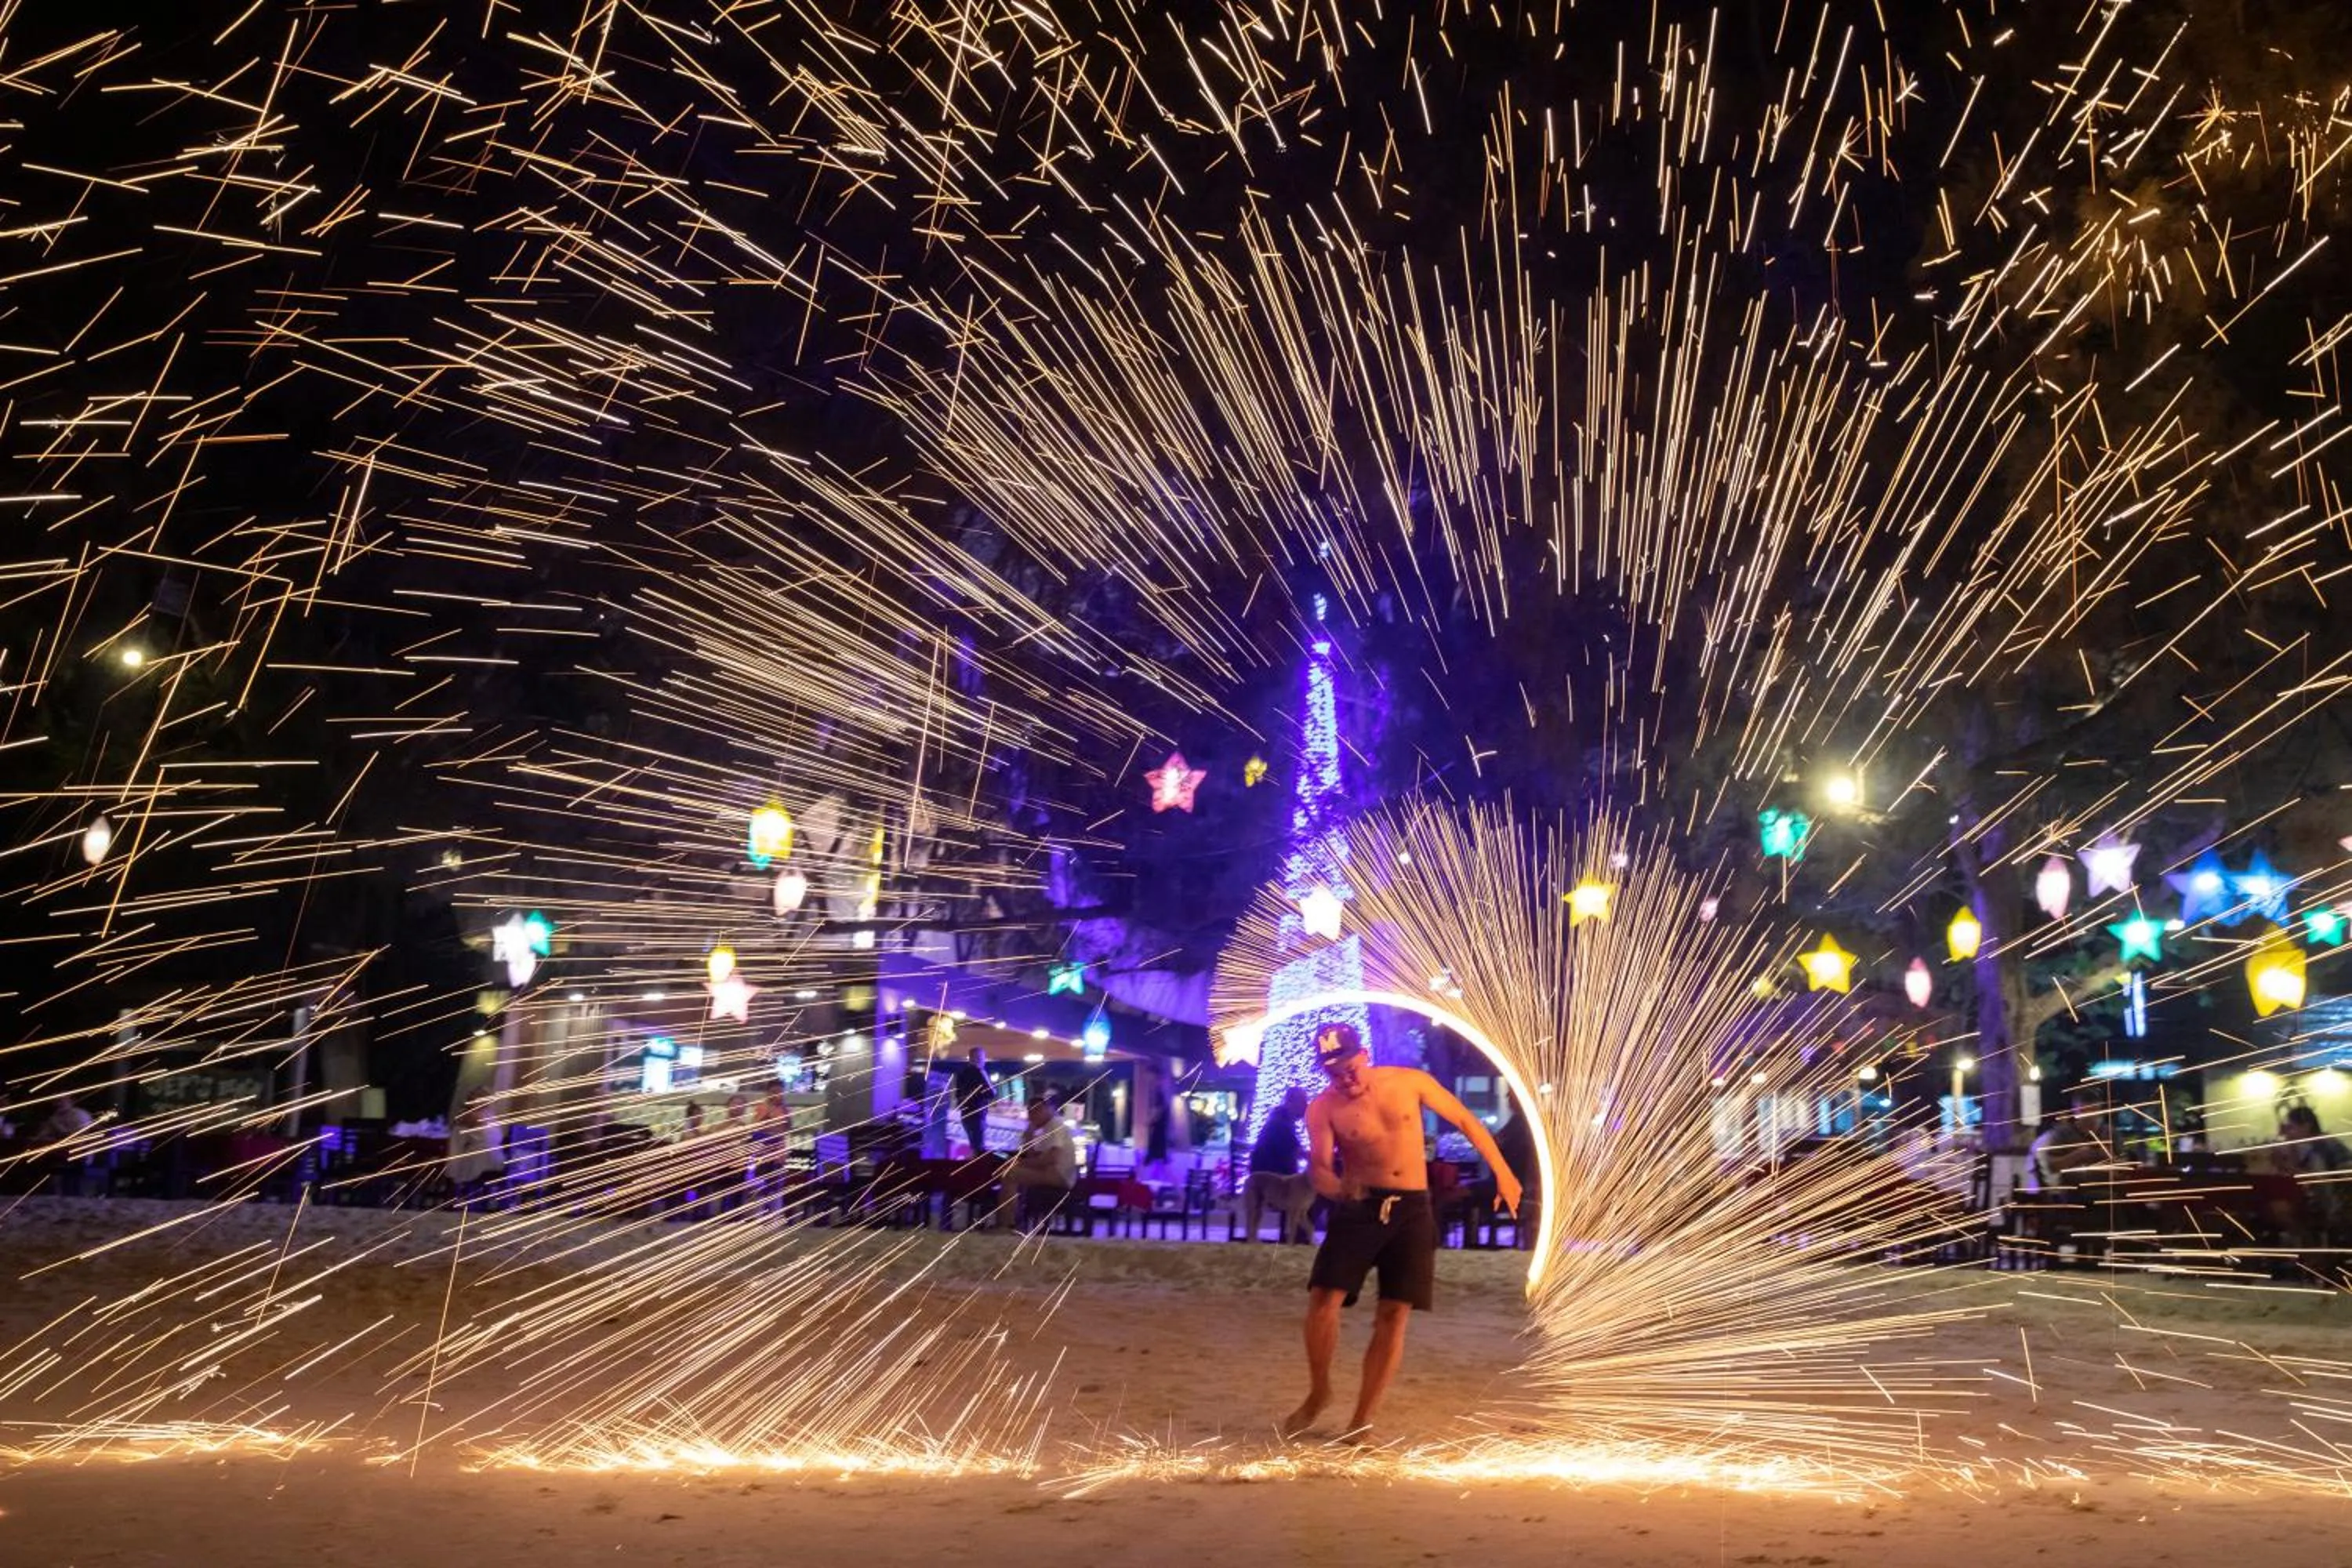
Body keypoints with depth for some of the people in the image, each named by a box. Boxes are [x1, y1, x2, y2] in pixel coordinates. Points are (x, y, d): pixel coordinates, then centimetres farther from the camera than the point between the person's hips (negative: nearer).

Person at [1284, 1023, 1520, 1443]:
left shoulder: (1410, 1082, -3)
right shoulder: (1323, 1108, -5)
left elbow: (1465, 1120, 8)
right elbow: (1318, 1166, -13)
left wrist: (1502, 1172, 7)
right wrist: (1338, 1186, -37)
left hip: (1412, 1209, 1)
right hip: (1357, 1207, 0)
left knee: (1395, 1315, -2)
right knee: (1323, 1299, -13)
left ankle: (1363, 1419, 8)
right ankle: (1319, 1392, 12)